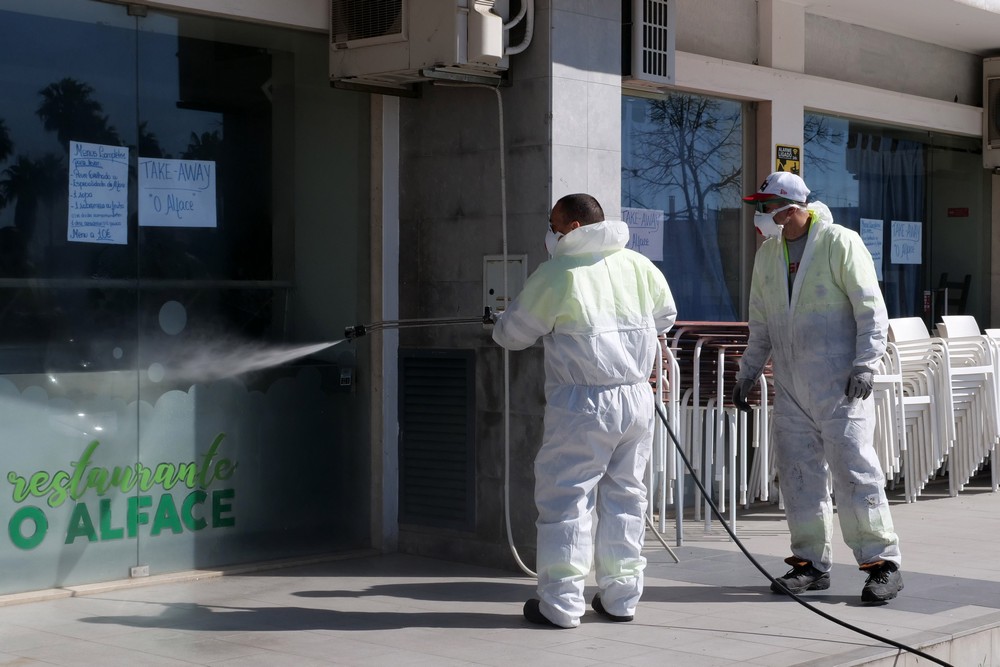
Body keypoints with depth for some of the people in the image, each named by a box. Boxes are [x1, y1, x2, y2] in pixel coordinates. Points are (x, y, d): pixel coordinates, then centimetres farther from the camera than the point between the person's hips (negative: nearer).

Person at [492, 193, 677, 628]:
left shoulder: (557, 274, -8)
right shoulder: (638, 265, 6)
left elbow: (510, 335, 1)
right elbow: (666, 318, 21)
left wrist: (508, 316, 24)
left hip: (584, 404, -5)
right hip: (638, 399, 5)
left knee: (565, 496, 1)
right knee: (625, 495, 13)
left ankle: (560, 603, 1)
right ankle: (620, 597, 18)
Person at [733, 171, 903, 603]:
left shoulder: (840, 243, -6)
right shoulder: (767, 254, 13)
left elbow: (872, 309, -7)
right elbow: (760, 323, 21)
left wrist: (865, 365, -15)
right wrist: (748, 372, 17)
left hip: (839, 384, -6)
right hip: (790, 386, 6)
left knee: (854, 470, -8)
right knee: (798, 473, 7)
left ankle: (882, 563, -1)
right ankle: (811, 563, 16)